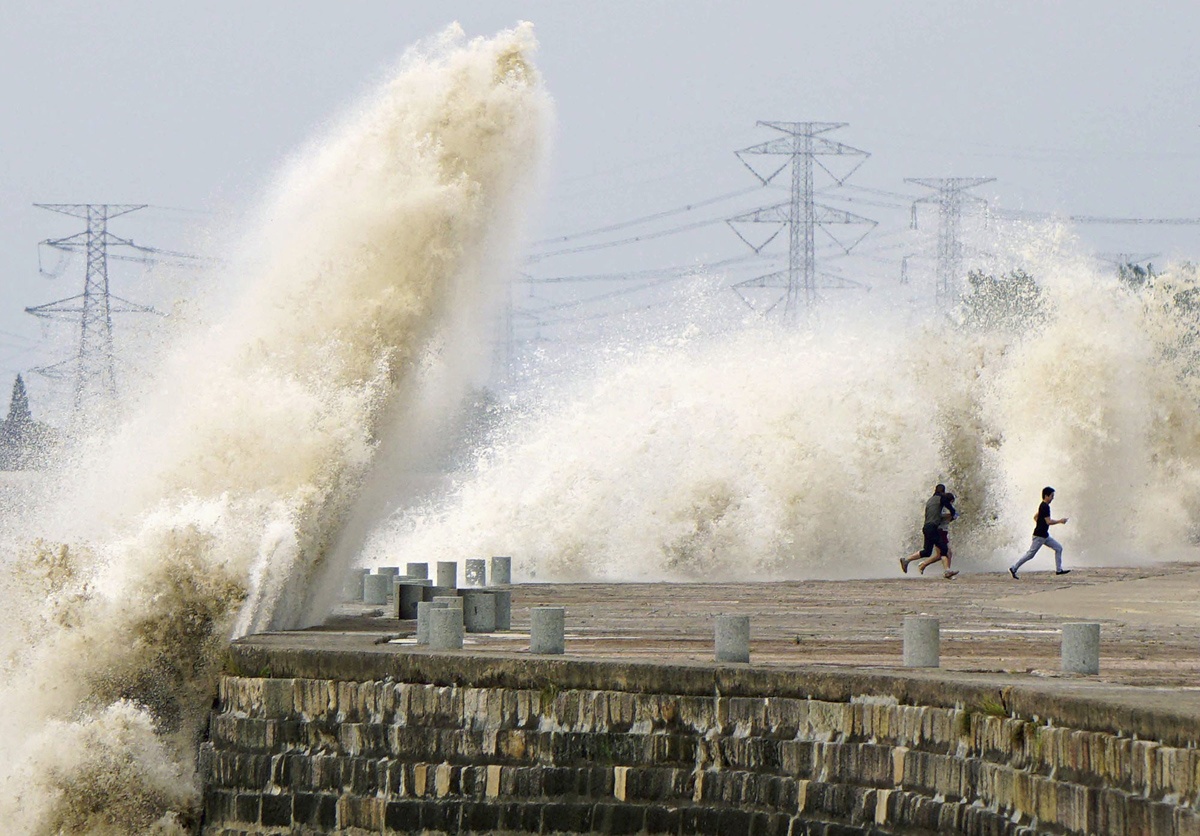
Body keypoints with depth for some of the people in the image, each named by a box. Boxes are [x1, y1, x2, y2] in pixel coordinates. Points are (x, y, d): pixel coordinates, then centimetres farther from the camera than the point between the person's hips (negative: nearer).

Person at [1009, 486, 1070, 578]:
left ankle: (1058, 570, 8)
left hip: (1045, 536, 10)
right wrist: (1060, 521, -14)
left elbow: (1035, 517, 22)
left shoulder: (1043, 506, 12)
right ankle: (1013, 568, 5)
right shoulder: (1045, 507, -19)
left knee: (1058, 547, 7)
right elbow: (1048, 521, -24)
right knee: (1030, 554, -3)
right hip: (1039, 536, -10)